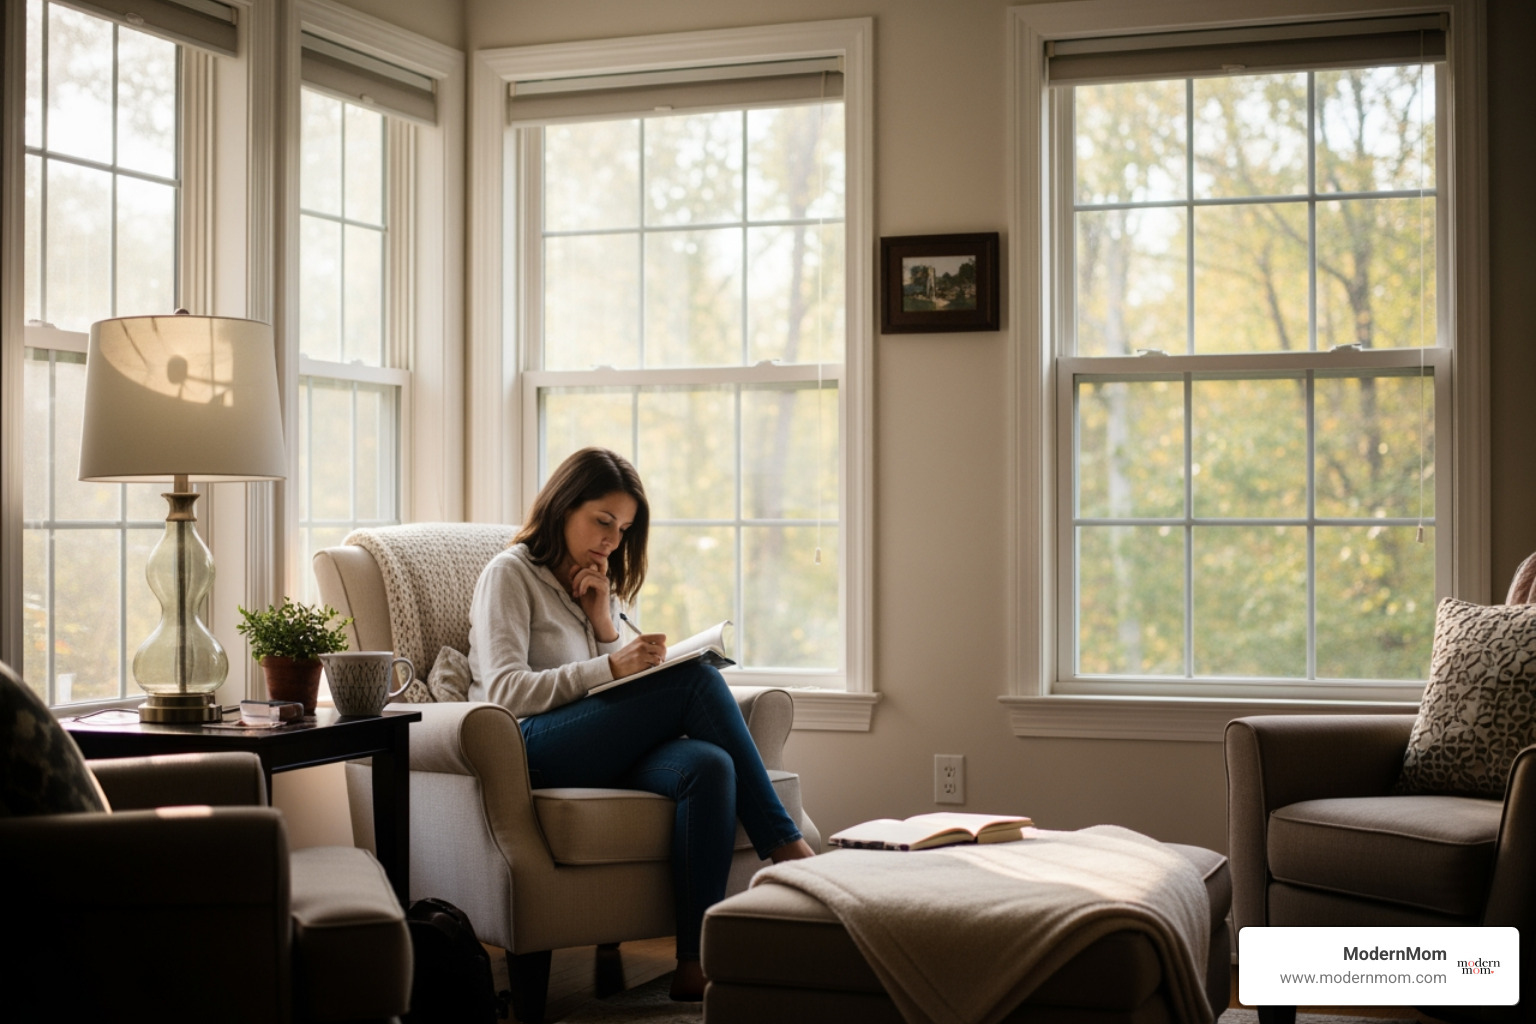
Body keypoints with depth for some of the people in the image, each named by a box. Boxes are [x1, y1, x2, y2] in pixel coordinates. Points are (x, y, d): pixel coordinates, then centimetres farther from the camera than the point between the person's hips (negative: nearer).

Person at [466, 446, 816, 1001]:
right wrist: (611, 667, -19)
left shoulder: (600, 585, 27)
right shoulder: (510, 574, 5)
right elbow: (504, 691, -10)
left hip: (607, 747, 7)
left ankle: (695, 963, -33)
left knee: (710, 765, -29)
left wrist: (605, 623, 4)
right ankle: (785, 847, -18)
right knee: (698, 679, -24)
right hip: (531, 747, -6)